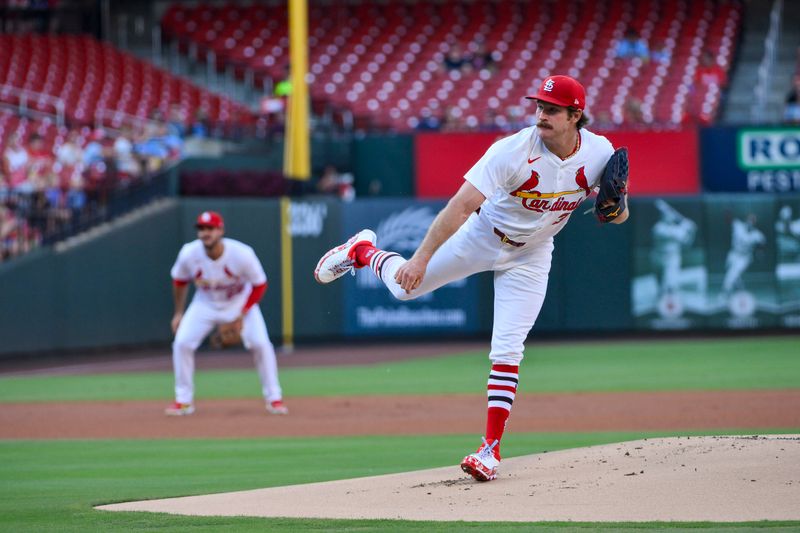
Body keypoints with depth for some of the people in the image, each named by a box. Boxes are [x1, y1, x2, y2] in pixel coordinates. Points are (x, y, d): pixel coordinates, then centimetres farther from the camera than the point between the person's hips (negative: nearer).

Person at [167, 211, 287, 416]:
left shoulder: (242, 254, -31)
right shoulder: (188, 254, -24)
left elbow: (260, 284, -16)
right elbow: (179, 281, -2)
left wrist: (243, 313, -22)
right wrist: (178, 313, 1)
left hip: (240, 302, -2)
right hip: (205, 304, 2)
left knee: (260, 344, -18)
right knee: (182, 343, -13)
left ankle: (274, 398, -2)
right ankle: (184, 401, 1)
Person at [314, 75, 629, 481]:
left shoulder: (599, 153, -20)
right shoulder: (514, 150, -32)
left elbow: (619, 214, -8)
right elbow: (461, 205, -34)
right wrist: (421, 258, -40)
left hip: (530, 257, 1)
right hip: (482, 236, -1)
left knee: (507, 351, -8)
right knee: (406, 285, 4)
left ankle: (491, 448, -1)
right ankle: (363, 252, 38)